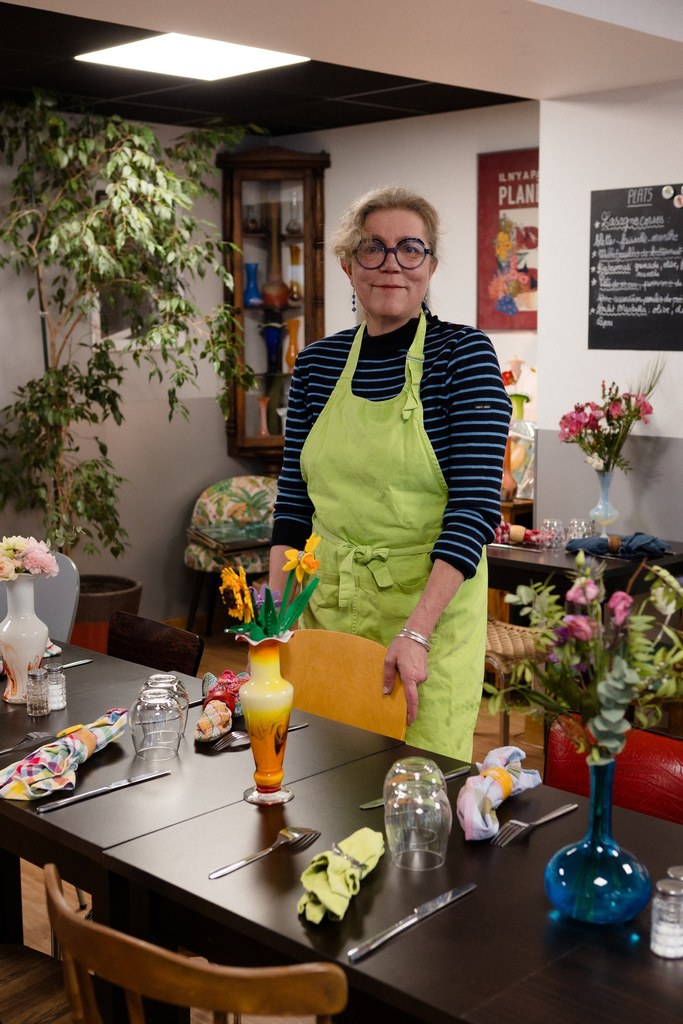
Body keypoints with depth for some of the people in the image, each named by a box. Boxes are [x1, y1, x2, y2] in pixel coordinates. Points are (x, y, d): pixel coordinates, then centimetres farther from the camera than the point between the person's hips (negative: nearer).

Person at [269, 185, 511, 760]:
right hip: (325, 603, 4)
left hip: (429, 601, -4)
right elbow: (294, 502, 10)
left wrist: (415, 631, -22)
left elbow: (476, 505, -14)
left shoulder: (464, 354, -7)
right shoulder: (317, 363, 6)